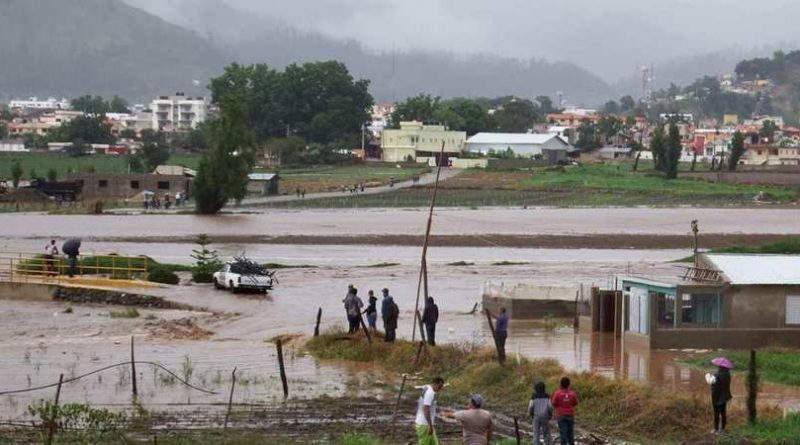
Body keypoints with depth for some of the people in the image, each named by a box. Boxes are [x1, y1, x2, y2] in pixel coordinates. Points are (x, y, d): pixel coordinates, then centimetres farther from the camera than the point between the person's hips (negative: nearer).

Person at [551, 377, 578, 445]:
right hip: (570, 415, 3)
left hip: (561, 416, -3)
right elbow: (575, 403, 8)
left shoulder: (557, 393, -13)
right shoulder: (572, 393, -5)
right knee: (570, 432, 14)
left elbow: (553, 404, -6)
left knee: (563, 432, -1)